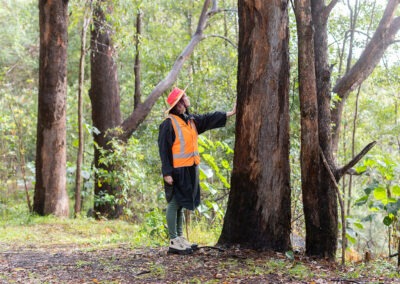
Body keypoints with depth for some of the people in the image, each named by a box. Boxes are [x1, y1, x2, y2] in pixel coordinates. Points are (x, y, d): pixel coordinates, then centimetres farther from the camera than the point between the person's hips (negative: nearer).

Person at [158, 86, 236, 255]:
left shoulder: (191, 120, 12)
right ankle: (173, 242, 0)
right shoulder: (169, 124, -13)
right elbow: (164, 150, -15)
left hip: (190, 170, 9)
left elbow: (209, 119, 20)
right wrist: (167, 173, -19)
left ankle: (179, 238, 24)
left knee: (181, 204, 15)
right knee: (174, 204, -4)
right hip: (177, 171, -9)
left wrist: (231, 113, 18)